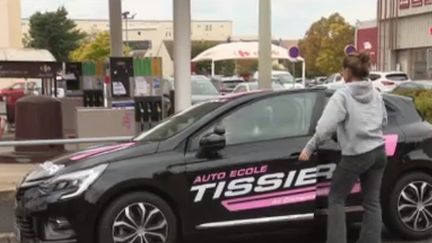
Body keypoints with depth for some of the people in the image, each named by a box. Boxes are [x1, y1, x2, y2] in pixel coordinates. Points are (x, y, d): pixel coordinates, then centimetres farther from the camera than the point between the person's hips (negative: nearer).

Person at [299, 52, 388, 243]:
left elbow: (326, 126, -20)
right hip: (379, 151, 6)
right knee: (372, 202, 11)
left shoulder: (343, 95, -13)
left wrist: (309, 148, -11)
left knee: (336, 198, 9)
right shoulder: (376, 94, 8)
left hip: (356, 154, -6)